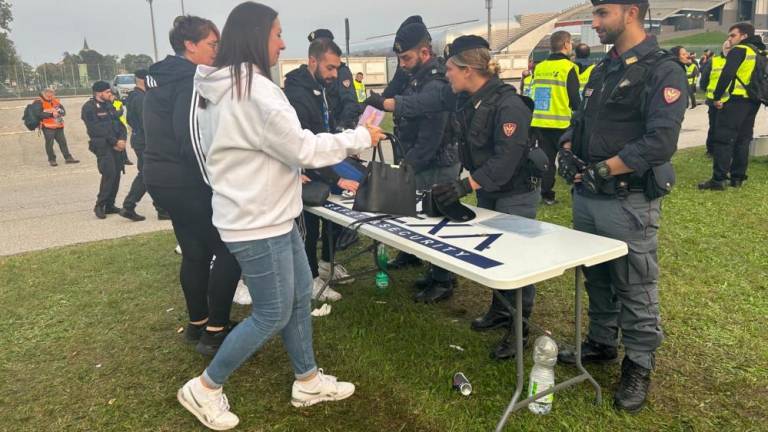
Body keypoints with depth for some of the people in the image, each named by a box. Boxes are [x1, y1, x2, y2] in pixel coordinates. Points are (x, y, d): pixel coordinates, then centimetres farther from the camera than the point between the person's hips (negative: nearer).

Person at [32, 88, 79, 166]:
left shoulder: (56, 101, 14)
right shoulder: (39, 103, -6)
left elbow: (64, 112, 11)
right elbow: (38, 114, -18)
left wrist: (58, 112, -12)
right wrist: (51, 114, -20)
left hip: (58, 126, 6)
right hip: (48, 127, -6)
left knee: (63, 142, 8)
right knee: (49, 143, -1)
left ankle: (68, 158, 14)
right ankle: (52, 160, 8)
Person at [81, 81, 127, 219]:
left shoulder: (109, 105, 18)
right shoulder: (89, 108, -5)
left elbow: (120, 124, 14)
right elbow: (97, 130, -12)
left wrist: (122, 139, -4)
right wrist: (114, 142, -12)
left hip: (116, 145, 7)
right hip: (102, 146, -7)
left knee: (116, 174, 4)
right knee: (109, 174, -16)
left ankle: (110, 205, 13)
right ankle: (99, 205, -5)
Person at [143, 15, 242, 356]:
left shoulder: (160, 77, 14)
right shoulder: (190, 80, -17)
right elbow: (192, 142, -24)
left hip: (162, 177, 10)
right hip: (186, 181, -10)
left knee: (195, 251, 17)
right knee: (229, 250, -1)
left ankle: (197, 324, 28)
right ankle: (215, 331, 4)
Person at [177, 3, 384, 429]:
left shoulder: (224, 87, 9)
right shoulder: (254, 90, -22)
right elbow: (303, 148, -20)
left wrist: (282, 173, 21)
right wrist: (360, 137, -8)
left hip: (267, 212, 10)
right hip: (257, 220, -10)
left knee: (300, 296, 17)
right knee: (272, 314, 3)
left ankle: (308, 382, 31)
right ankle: (204, 389, 20)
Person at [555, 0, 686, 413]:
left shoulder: (663, 71, -12)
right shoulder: (602, 69, 13)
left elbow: (660, 143, -21)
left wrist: (602, 170, -20)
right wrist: (567, 151, 0)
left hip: (629, 203, -7)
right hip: (587, 197, 7)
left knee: (635, 289, 5)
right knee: (597, 278, 19)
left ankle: (638, 367, 22)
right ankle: (601, 343, 37)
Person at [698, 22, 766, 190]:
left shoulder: (739, 50, -7)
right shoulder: (760, 53, 19)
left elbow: (727, 74, -19)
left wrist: (717, 97, -14)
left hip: (736, 100, -9)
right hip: (753, 101, 9)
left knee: (723, 139, -8)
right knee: (743, 140, 13)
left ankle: (719, 179, -12)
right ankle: (737, 178, 16)